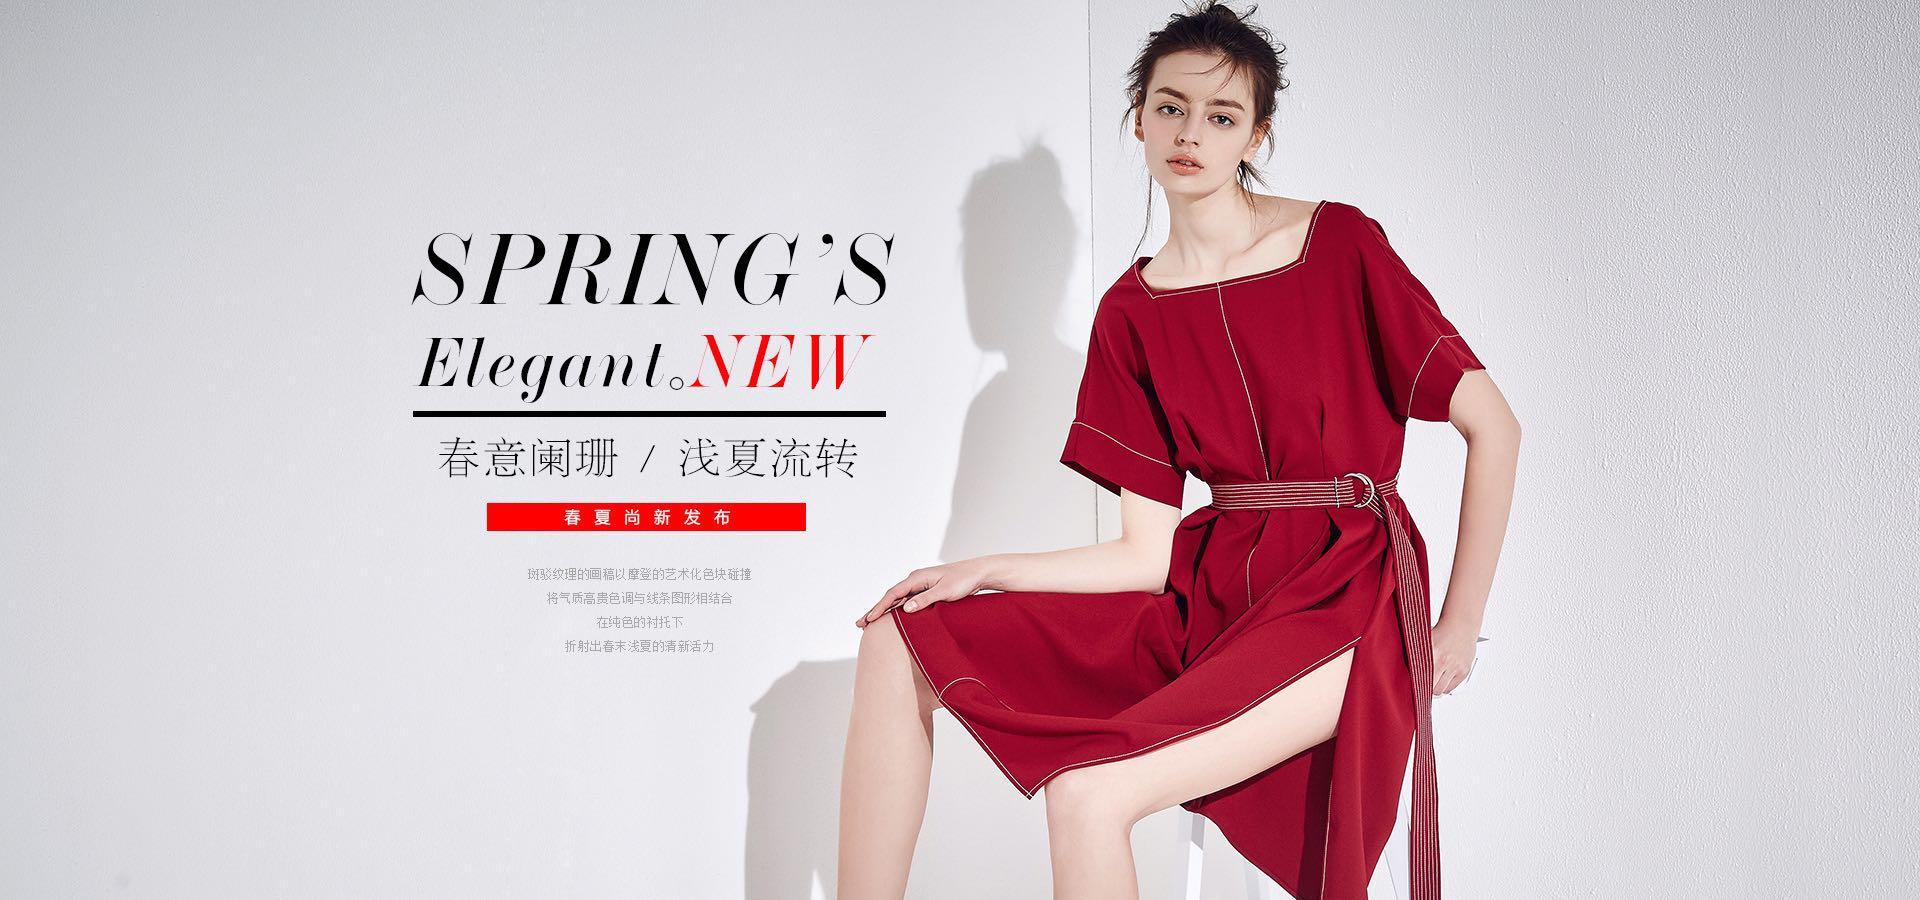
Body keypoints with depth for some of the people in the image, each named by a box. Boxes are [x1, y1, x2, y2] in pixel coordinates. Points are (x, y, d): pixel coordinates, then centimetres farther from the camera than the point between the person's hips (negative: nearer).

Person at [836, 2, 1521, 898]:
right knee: (900, 644, -6)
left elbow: (1494, 427, -4)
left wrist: (1458, 631, -4)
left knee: (1087, 795, -28)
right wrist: (984, 572, -6)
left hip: (1340, 598, -5)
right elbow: (1147, 556, 5)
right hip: (1204, 594, 6)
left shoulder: (1341, 246, -5)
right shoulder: (1130, 313, 7)